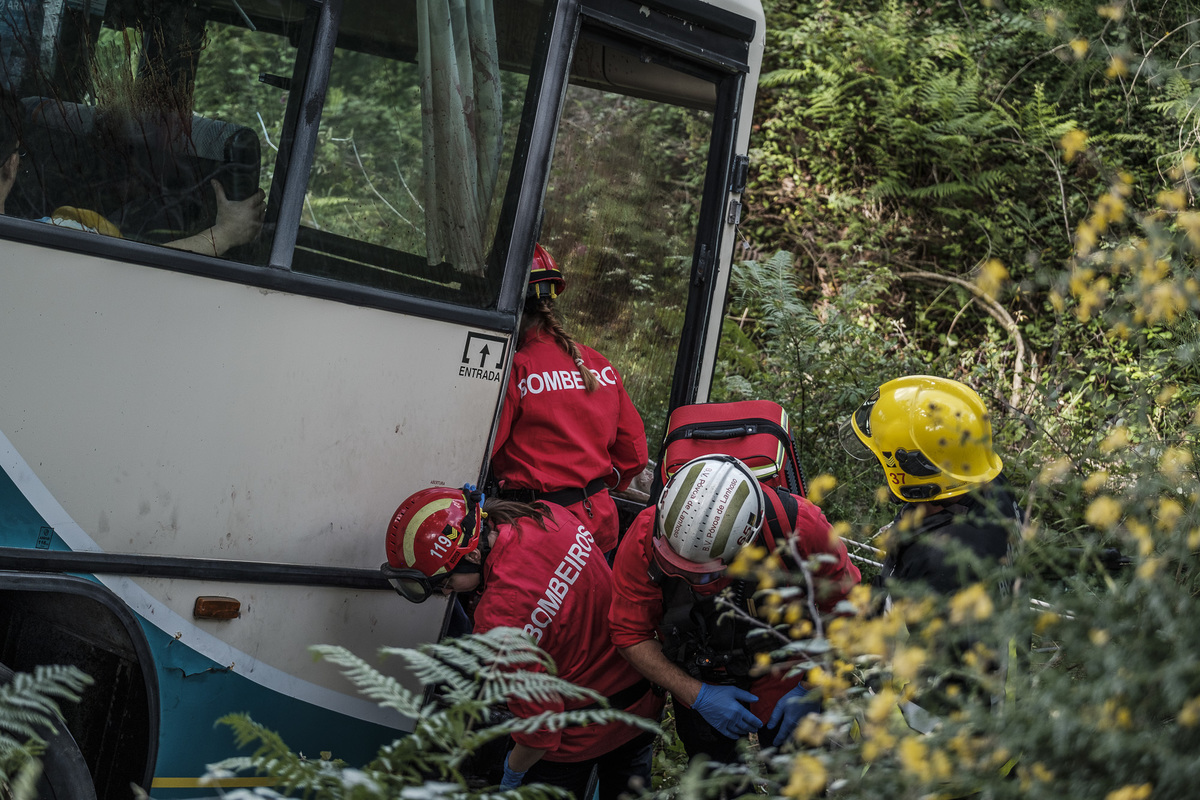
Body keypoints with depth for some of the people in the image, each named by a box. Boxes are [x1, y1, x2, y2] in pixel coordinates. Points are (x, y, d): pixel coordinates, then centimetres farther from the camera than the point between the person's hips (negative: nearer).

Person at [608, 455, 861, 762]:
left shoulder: (797, 526, -32)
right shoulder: (644, 540, -29)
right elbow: (631, 635, -15)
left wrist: (810, 689, -14)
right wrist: (698, 696, -21)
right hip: (697, 680, 1)